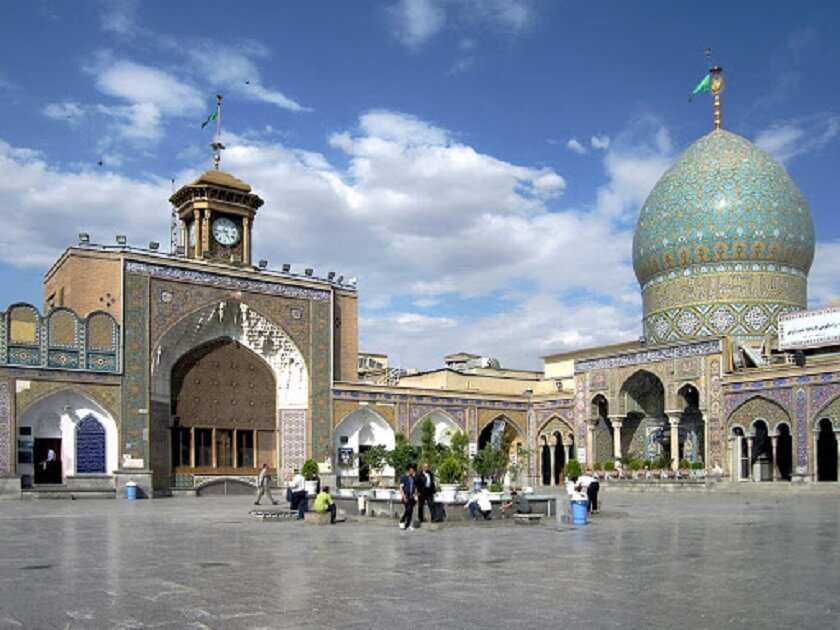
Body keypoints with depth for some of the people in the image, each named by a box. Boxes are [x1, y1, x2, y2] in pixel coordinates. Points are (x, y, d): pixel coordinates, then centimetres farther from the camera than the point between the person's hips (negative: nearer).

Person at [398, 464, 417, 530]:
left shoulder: (413, 478, 13)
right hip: (406, 497, -6)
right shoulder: (403, 477, -2)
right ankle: (401, 522, -4)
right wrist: (404, 496, -17)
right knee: (408, 509, -20)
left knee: (411, 511, 2)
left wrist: (416, 494, 6)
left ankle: (408, 525, 11)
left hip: (412, 497, 6)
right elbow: (401, 487, -7)